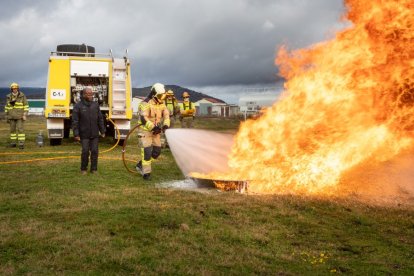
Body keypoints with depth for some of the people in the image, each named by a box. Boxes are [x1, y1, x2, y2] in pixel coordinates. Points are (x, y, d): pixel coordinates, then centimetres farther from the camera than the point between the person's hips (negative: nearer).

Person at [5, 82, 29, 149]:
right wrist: (7, 116, 6)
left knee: (20, 129, -10)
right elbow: (7, 107, 9)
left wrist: (25, 115, -14)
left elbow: (26, 106, -7)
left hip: (20, 115, -3)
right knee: (12, 129, 7)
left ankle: (21, 144, -9)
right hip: (12, 116, 4)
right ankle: (13, 143, 18)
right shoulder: (9, 97, 2)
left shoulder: (22, 96, -8)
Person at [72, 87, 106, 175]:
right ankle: (83, 169, 14)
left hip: (95, 134, 3)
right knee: (85, 152, -3)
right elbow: (75, 122, -6)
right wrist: (76, 134, -11)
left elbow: (100, 119, 11)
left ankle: (94, 169, 15)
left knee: (94, 151, 4)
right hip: (84, 134, -3)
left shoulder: (95, 105, 7)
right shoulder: (78, 106, -4)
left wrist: (102, 131, 9)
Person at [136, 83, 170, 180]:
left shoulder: (162, 104, 5)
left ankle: (140, 165, 25)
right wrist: (153, 127, -35)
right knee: (147, 151, -10)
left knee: (156, 151, 7)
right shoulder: (145, 104, -17)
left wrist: (165, 125, -24)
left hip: (156, 131, 7)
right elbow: (143, 118, -26)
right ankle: (146, 173, 1)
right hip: (146, 130, -7)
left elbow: (166, 115, -4)